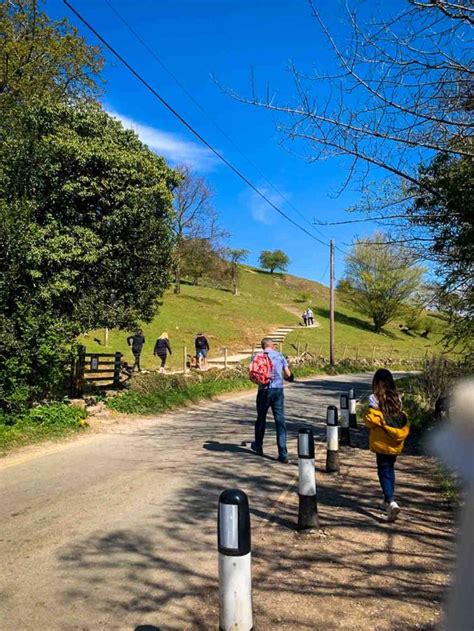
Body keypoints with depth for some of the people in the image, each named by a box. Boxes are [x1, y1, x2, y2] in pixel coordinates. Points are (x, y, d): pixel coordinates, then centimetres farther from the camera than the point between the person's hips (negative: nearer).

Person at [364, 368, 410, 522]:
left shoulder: (375, 398, -14)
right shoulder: (397, 398, 1)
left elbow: (370, 419, -16)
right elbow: (402, 418, 3)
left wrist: (367, 416, 4)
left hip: (382, 441, -5)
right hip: (395, 442, 5)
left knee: (384, 471, 1)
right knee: (389, 469, 20)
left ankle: (391, 502, -14)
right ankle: (388, 501, 31)